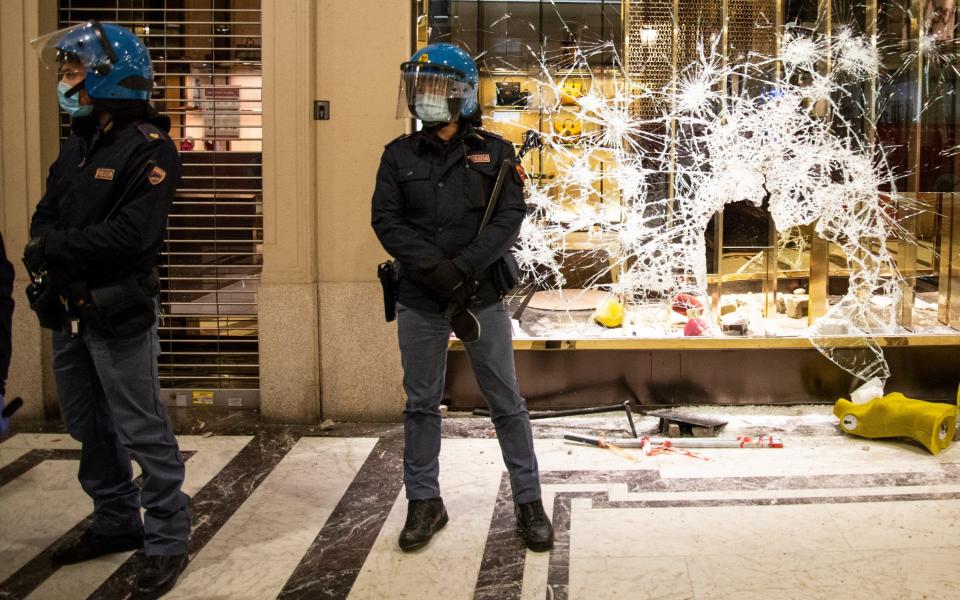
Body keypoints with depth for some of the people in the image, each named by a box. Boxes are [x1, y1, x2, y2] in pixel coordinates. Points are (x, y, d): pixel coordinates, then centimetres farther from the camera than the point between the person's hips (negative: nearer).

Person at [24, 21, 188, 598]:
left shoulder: (149, 148, -13)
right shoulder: (79, 143, 15)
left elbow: (131, 234, -22)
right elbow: (47, 213, 13)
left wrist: (54, 248, -14)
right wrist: (45, 250, -9)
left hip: (119, 314, -9)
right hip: (71, 310, 9)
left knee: (143, 432, -3)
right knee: (90, 426, 17)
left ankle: (168, 540, 8)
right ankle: (117, 523, 33)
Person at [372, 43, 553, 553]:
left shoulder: (493, 152, 2)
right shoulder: (400, 155, 5)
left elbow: (509, 218, -6)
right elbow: (387, 220, -3)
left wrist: (465, 267, -19)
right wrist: (435, 267, -16)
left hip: (481, 294, -1)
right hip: (419, 299, 2)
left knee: (506, 402, 5)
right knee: (421, 404, 10)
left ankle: (528, 501, 17)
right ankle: (424, 502, 23)